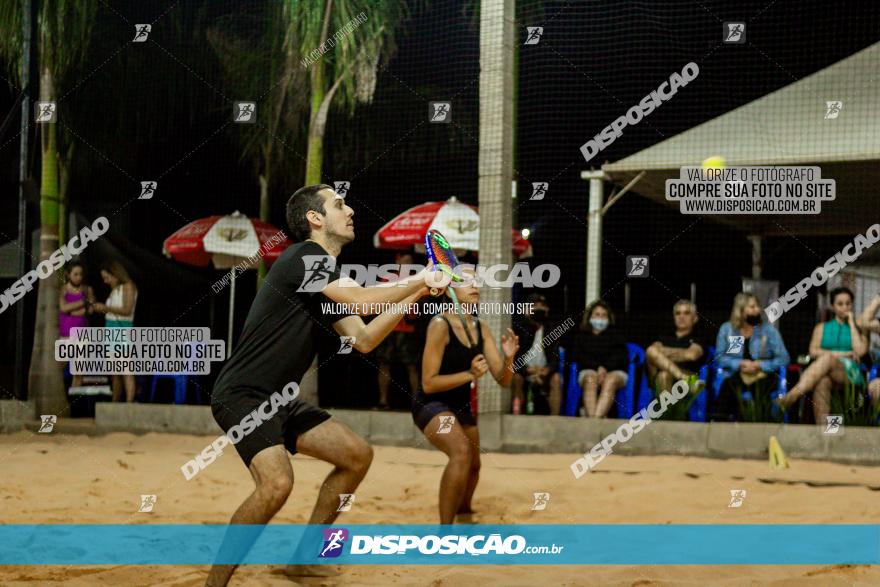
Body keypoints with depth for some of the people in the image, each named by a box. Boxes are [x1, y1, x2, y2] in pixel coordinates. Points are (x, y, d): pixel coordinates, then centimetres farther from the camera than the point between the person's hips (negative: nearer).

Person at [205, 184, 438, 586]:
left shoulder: (329, 279, 16)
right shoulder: (304, 257, -13)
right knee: (277, 482, -29)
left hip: (278, 401, 10)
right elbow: (362, 300, -23)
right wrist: (419, 280, -11)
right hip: (241, 394, -10)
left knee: (357, 455, 10)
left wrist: (414, 296, 7)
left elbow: (363, 339, 12)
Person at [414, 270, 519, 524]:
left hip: (461, 405, 8)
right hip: (431, 404, -8)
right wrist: (470, 374, -30)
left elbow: (502, 380, 0)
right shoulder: (440, 324, -21)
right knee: (462, 452, -34)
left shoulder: (482, 329, 0)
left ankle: (463, 514, 58)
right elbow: (428, 383, -22)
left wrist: (508, 358, -20)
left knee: (473, 466, 25)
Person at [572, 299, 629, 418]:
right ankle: (590, 417, -61)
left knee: (610, 381, -38)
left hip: (614, 371, 0)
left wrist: (605, 368, -10)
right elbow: (579, 357, 9)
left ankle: (597, 417, -60)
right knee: (590, 380, -38)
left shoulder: (615, 335, 27)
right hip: (589, 370, 0)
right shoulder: (581, 335, 26)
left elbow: (621, 356, 10)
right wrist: (598, 367, -8)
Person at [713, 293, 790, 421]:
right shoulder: (727, 329, 12)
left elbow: (784, 359, 1)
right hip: (734, 376, 0)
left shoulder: (769, 330, 9)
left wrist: (759, 366, -12)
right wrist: (740, 364, -12)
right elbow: (719, 356, 4)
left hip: (762, 377, 0)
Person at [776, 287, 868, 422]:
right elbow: (813, 351, 7)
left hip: (851, 374, -1)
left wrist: (851, 323, 7)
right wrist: (843, 354, -4)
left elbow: (860, 351, -1)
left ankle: (791, 397, -54)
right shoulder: (822, 327, 25)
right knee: (822, 382, -40)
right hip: (826, 373, 1)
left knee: (827, 358, -36)